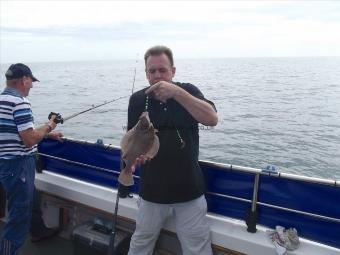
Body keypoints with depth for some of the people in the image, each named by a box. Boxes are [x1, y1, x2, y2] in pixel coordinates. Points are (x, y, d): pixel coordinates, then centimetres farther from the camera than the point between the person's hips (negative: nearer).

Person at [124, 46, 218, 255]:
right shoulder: (138, 100, -1)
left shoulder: (188, 91, -5)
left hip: (189, 191, -1)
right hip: (152, 192, 2)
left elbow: (212, 119, -21)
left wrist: (176, 92, -32)